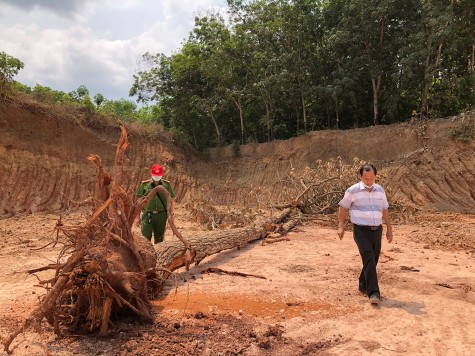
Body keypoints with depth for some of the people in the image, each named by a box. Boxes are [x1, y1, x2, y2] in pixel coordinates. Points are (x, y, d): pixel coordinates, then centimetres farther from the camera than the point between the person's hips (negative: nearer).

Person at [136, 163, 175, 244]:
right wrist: (138, 217, 3)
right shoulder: (144, 184, 1)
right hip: (148, 215, -1)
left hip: (161, 215, 2)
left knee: (159, 239, 12)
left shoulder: (167, 184, 4)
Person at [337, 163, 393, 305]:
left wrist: (389, 228, 17)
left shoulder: (380, 190, 9)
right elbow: (343, 207, 2)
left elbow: (385, 210, 17)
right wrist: (341, 226, -3)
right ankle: (373, 293, -15)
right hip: (361, 231, -5)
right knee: (369, 259, -15)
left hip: (377, 230, 5)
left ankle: (363, 286, 31)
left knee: (373, 260, 11)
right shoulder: (353, 191, -6)